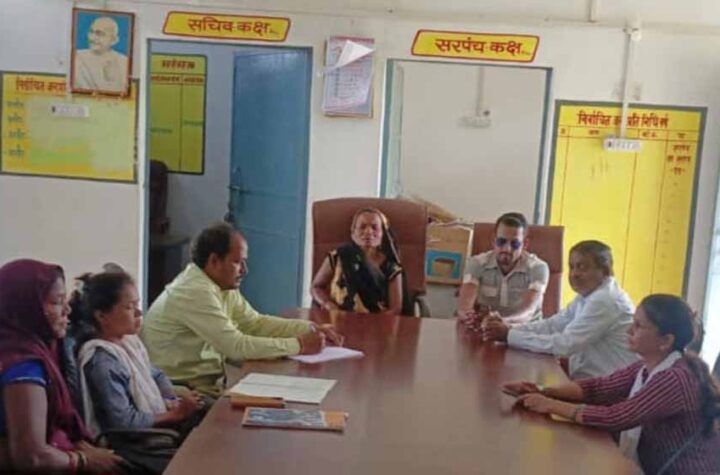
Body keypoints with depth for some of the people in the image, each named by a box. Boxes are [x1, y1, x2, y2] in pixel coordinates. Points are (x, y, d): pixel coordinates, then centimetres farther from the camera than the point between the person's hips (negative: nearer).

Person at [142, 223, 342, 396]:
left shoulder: (222, 286, 4)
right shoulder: (196, 292, -22)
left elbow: (256, 322, 9)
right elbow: (237, 346, -25)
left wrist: (312, 329, -2)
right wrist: (299, 345, -21)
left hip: (208, 379, 8)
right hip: (180, 391, -8)